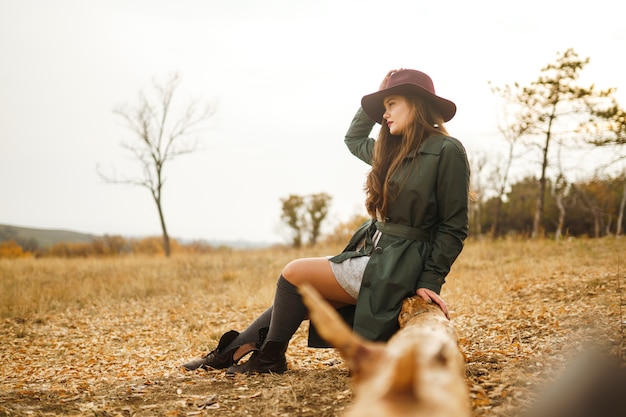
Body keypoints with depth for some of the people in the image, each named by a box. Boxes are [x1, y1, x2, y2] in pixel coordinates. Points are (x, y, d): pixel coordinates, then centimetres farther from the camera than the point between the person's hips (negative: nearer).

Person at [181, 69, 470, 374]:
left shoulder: (447, 151, -12)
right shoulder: (394, 151, 13)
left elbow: (453, 227, -11)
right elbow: (353, 139, 33)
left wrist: (430, 281, -17)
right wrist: (378, 96, 22)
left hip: (393, 269, -8)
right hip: (371, 255, 8)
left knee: (294, 273, -6)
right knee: (297, 299, 0)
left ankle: (270, 358, 10)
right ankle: (230, 354, 9)